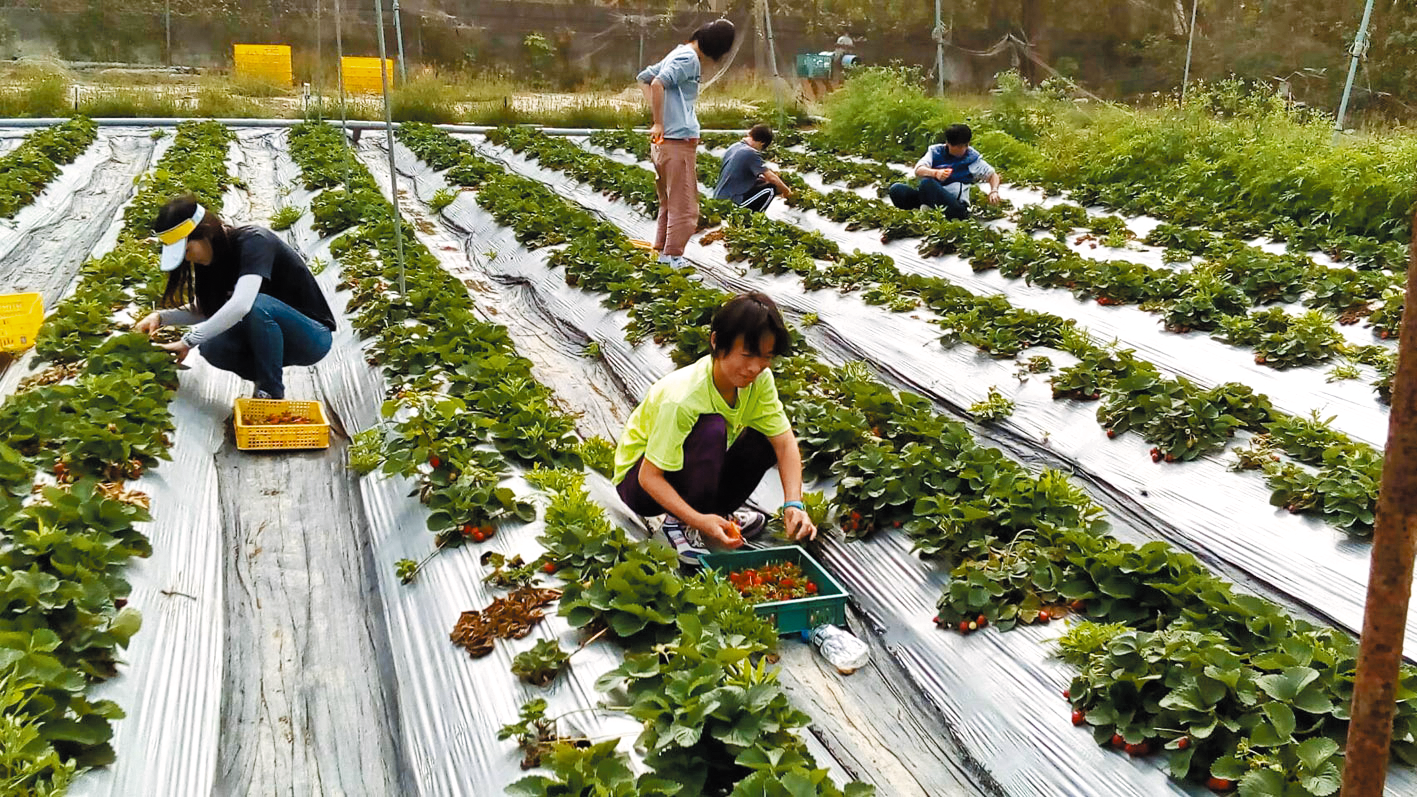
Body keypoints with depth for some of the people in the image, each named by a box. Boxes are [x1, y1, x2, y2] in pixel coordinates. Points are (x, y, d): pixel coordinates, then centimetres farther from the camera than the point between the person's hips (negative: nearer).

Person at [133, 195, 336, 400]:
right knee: (212, 348, -17)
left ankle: (272, 393, -18)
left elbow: (241, 305, -37)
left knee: (256, 305, -34)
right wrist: (160, 317, -3)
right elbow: (202, 311, 14)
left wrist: (189, 340, -33)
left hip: (313, 336, -7)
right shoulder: (211, 258, 2)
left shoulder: (254, 241, -22)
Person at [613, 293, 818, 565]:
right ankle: (679, 523, -17)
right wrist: (698, 520, -44)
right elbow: (649, 476, -32)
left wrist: (793, 504, -34)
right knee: (712, 428, -34)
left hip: (694, 473, 7)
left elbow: (785, 442, -18)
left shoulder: (760, 380, -15)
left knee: (763, 439, -17)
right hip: (638, 482, -7)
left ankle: (720, 511, 2)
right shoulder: (682, 398, -34)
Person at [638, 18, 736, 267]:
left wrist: (657, 116, 15)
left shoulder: (678, 54, 17)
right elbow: (657, 84, -24)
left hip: (663, 143, 10)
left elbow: (644, 78, 25)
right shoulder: (689, 58, -12)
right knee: (684, 208, -4)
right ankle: (673, 258, -2)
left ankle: (662, 253, 24)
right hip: (678, 141, -10)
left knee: (668, 204, 18)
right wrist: (658, 123, -18)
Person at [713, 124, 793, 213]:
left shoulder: (734, 146, 9)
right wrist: (787, 191, 4)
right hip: (732, 202, -9)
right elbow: (772, 178, -11)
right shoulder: (752, 154, -16)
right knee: (771, 188, 0)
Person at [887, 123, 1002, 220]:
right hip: (928, 198, 4)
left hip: (955, 204, -4)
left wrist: (994, 191, -8)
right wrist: (935, 173, -27)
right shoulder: (935, 151, 9)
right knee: (896, 189, -22)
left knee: (926, 183, -33)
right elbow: (918, 170, -6)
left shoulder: (972, 157, 6)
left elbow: (993, 175, 13)